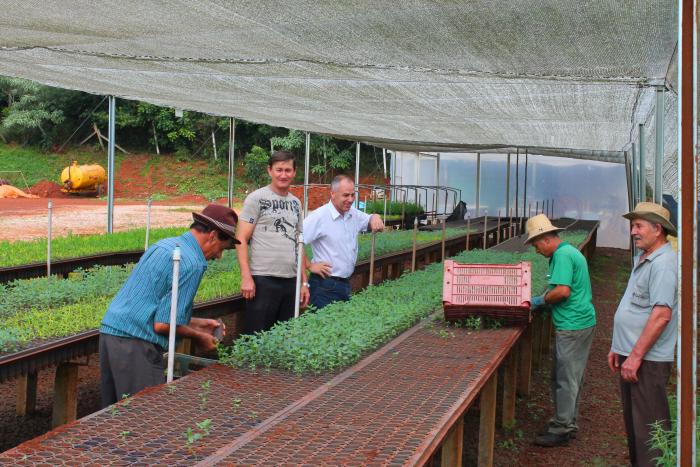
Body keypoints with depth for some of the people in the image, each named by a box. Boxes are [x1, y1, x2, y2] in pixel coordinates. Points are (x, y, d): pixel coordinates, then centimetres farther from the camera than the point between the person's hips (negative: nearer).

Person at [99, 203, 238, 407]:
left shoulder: (164, 245, 17)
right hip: (135, 343, -10)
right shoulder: (191, 264, -13)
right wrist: (198, 337, 1)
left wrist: (197, 324, 27)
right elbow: (162, 325, -15)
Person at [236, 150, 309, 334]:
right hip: (263, 280, -6)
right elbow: (241, 239, -6)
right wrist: (246, 277, -15)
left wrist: (304, 281, 14)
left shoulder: (295, 203, 15)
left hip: (291, 280, 6)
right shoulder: (256, 198, -2)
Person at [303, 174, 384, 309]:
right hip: (325, 286, -7)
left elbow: (368, 220, 25)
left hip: (345, 283, 7)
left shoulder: (353, 214, 7)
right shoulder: (320, 216, -16)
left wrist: (375, 218, 0)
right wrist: (310, 265, -15)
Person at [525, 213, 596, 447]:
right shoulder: (571, 251, 17)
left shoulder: (562, 255, -15)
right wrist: (544, 300, 13)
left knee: (565, 379, -3)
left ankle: (561, 430, 5)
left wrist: (540, 300, -8)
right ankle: (568, 423, 26)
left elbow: (562, 291, -24)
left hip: (572, 326, -10)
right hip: (583, 321, 10)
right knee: (570, 377, 17)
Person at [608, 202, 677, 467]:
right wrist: (618, 348, 20)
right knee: (633, 419, 18)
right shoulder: (642, 260, 16)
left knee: (649, 425, -4)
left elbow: (662, 314, -25)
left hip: (649, 360, -10)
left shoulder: (663, 264, -17)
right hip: (633, 355, 10)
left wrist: (636, 356, -23)